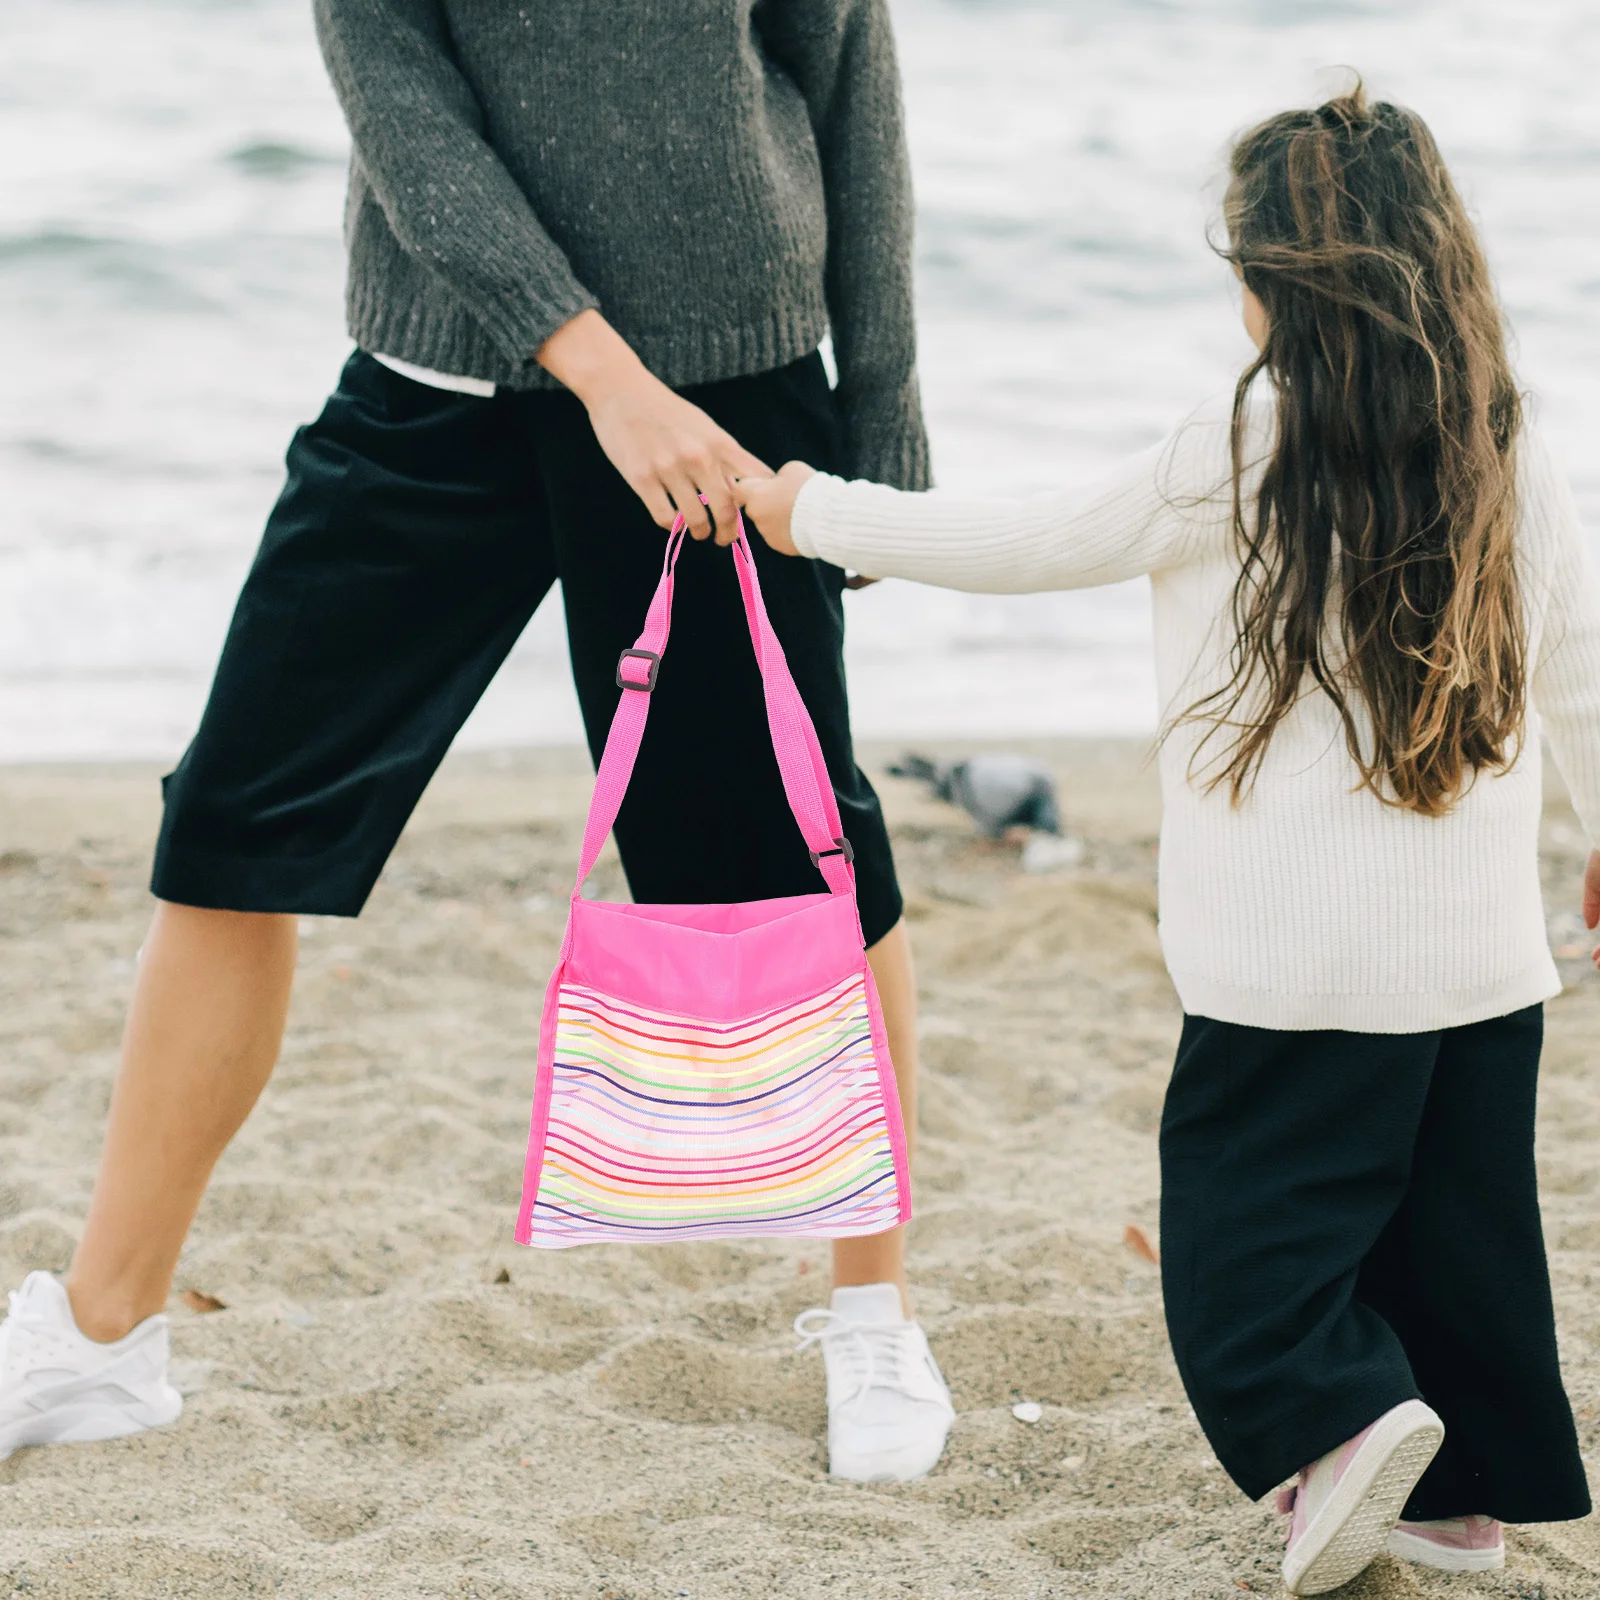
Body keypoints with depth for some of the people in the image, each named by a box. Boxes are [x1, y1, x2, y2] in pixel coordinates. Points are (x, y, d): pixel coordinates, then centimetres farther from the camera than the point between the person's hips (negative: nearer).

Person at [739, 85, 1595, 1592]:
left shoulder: (1244, 455, -11)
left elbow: (1028, 544, -4)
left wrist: (813, 514, 8)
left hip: (1300, 959, -5)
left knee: (1243, 1203, 5)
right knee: (1452, 1221, 15)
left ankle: (1342, 1417, -12)